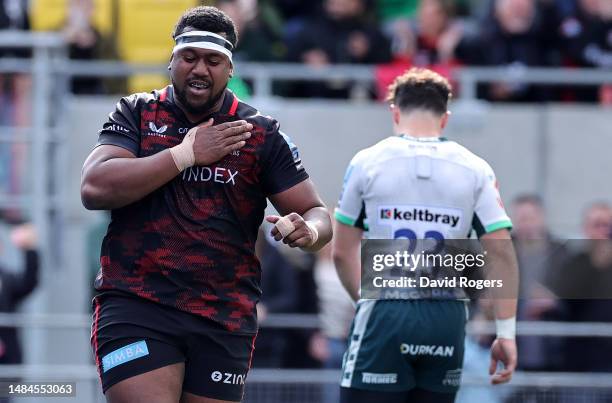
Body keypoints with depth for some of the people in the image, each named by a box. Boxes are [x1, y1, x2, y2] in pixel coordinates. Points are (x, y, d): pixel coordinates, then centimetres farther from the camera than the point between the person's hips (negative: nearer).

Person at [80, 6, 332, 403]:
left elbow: (317, 213, 8)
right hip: (134, 307, -2)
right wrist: (187, 154, -11)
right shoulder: (135, 114, 6)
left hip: (224, 320, 2)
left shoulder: (260, 133, 7)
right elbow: (94, 188, -10)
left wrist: (308, 231, -18)